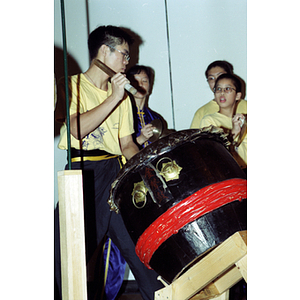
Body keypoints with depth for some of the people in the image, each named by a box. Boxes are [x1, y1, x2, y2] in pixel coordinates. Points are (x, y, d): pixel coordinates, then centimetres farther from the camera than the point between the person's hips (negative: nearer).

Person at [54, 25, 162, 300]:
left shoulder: (121, 96, 19)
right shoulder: (72, 85, 1)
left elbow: (126, 143, 16)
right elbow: (78, 129, -16)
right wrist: (114, 97, -12)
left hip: (116, 174, 5)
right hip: (82, 175, -5)